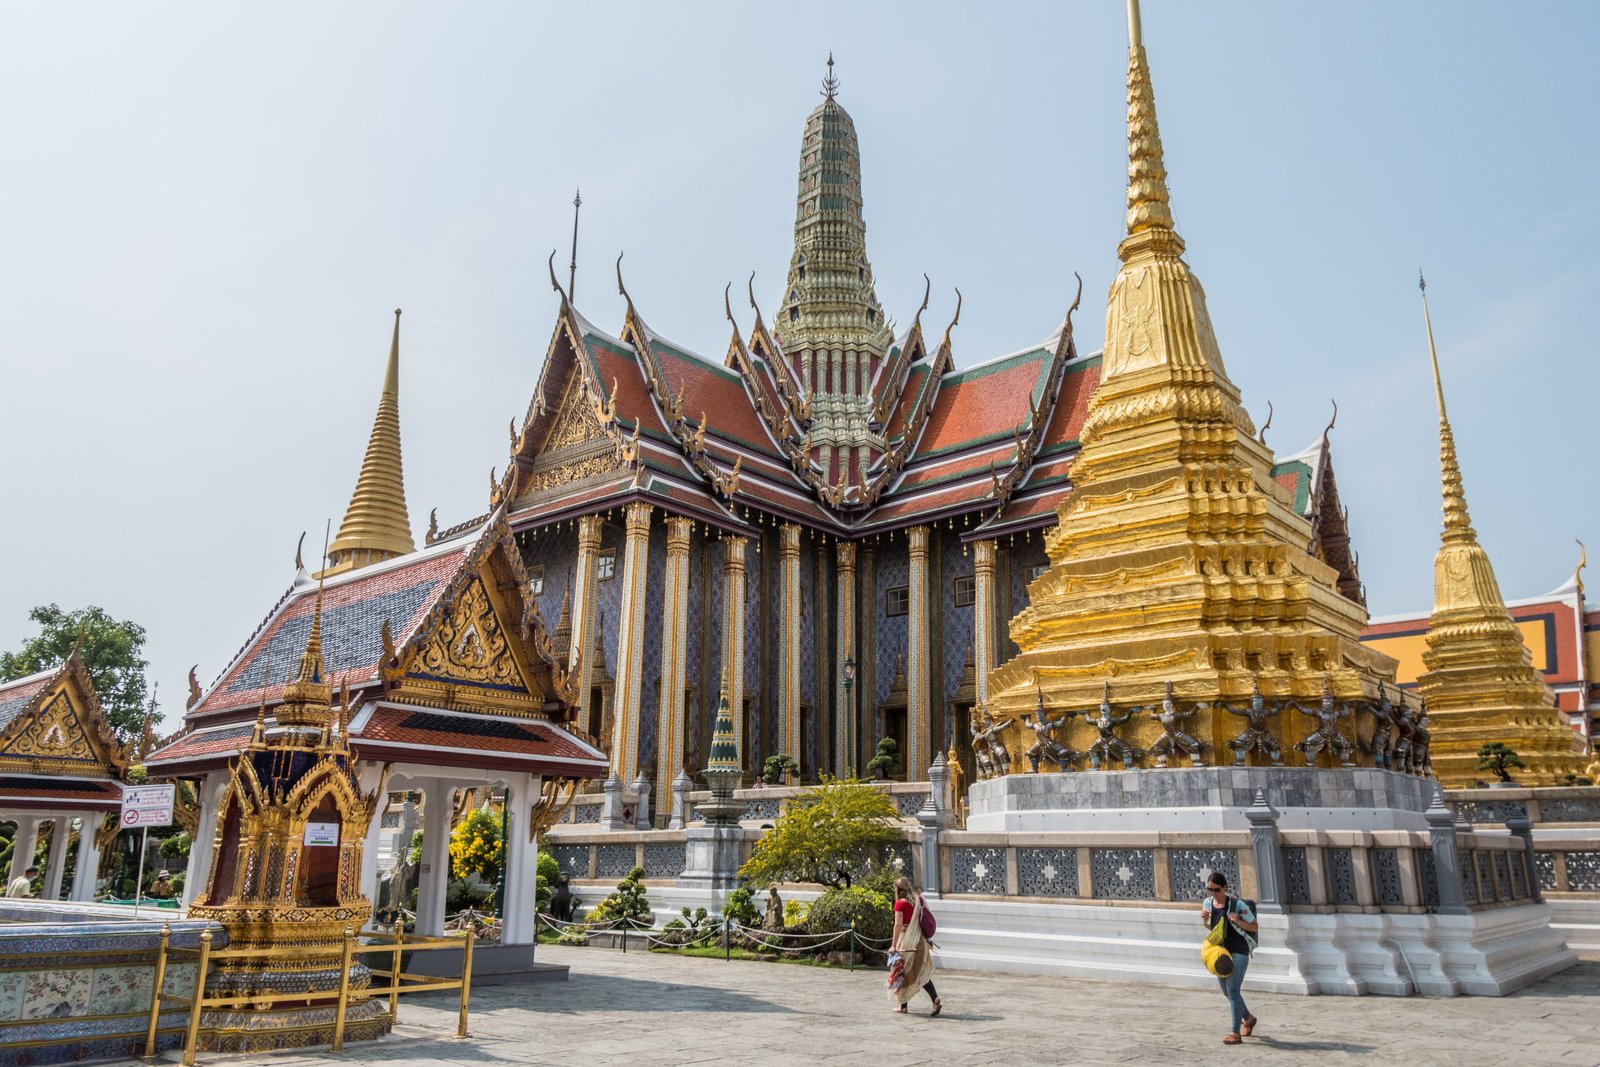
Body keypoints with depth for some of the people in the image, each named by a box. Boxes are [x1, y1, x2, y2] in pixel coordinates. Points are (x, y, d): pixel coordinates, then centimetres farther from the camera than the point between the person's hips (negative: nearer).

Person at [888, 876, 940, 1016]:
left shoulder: (900, 903, -8)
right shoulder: (918, 901, 10)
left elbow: (898, 925, -15)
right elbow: (924, 922, 11)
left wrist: (893, 945, -15)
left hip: (906, 940, -6)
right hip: (920, 941, 6)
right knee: (921, 973, 9)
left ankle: (903, 1005, 18)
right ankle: (936, 1001, -9)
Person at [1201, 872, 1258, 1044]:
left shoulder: (1237, 904, -14)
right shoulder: (1208, 903, 1)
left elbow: (1255, 927, -6)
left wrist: (1238, 921, -23)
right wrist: (1204, 919, -5)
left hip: (1238, 952, -6)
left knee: (1232, 990, -11)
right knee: (1227, 991, 16)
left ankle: (1235, 1032, -4)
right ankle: (1248, 1019, 40)